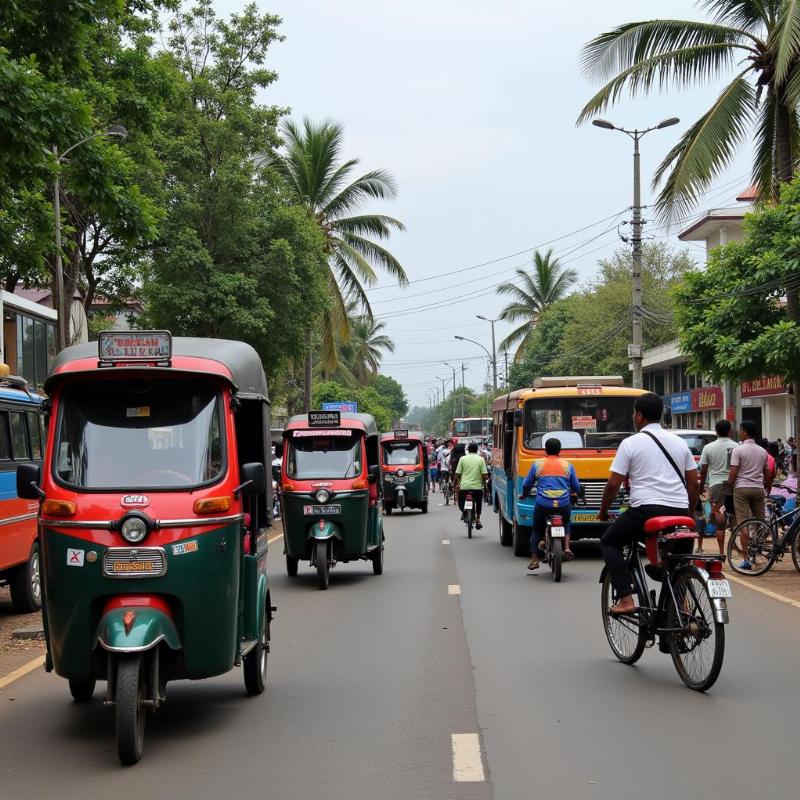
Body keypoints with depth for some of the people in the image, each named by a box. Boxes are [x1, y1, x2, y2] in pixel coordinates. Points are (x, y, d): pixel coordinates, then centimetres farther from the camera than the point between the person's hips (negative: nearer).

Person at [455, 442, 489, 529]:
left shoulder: (462, 459, 2)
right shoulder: (480, 459, 2)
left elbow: (457, 474, 0)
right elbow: (485, 475, -3)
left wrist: (456, 484, 12)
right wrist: (484, 482, 14)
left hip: (464, 486, -1)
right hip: (477, 486, 1)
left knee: (461, 501, 23)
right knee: (479, 503, 22)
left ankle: (464, 512, 0)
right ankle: (478, 519, 14)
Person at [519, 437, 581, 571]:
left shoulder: (537, 464, 6)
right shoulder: (567, 465, 9)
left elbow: (527, 484, 12)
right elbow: (576, 487, 14)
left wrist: (524, 495, 33)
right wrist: (571, 492, 37)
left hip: (543, 504, -1)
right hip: (563, 505, 1)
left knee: (537, 530, 17)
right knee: (566, 524, 29)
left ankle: (534, 558, 7)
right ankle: (567, 547, 8)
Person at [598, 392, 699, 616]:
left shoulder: (631, 443, 1)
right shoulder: (680, 442, 16)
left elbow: (614, 484, -1)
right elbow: (694, 484, 15)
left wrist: (603, 511, 14)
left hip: (646, 510, -5)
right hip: (679, 512, 5)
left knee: (609, 543, 15)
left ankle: (625, 598, 0)